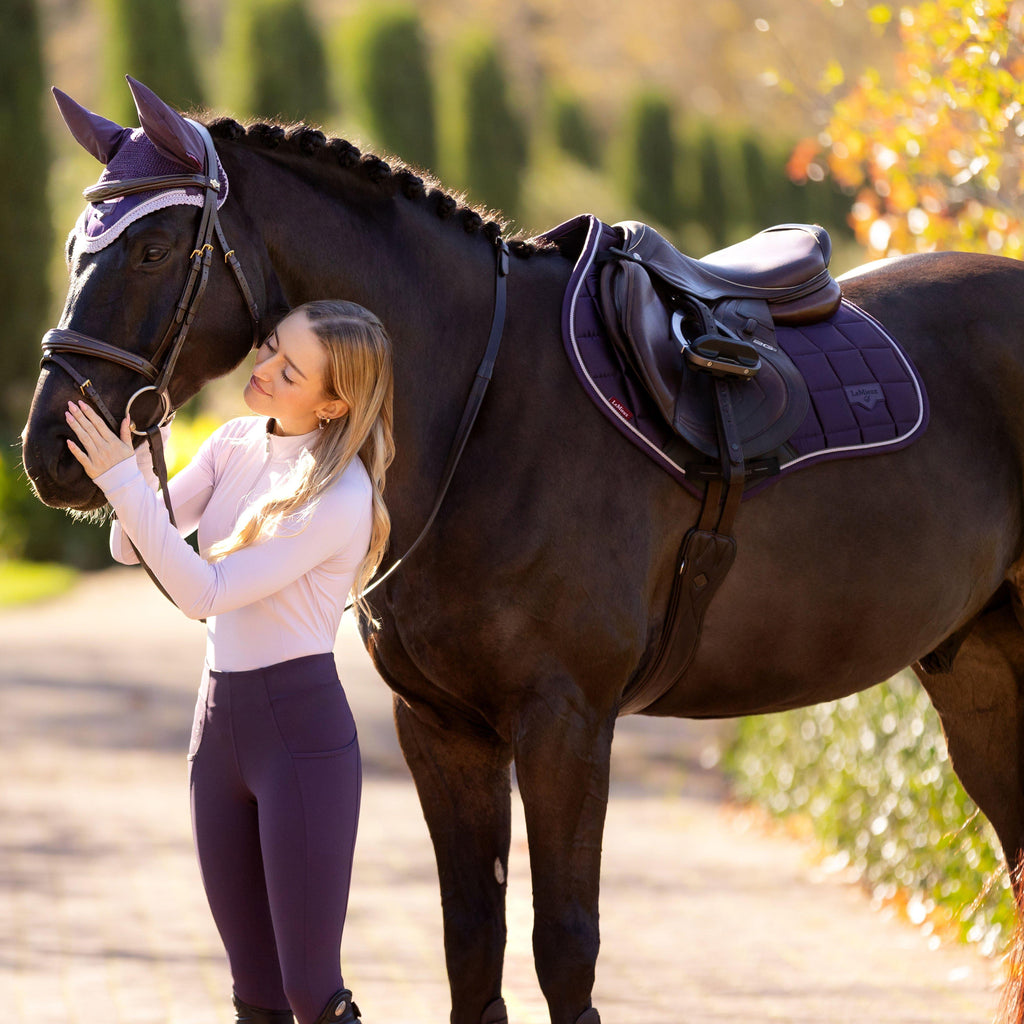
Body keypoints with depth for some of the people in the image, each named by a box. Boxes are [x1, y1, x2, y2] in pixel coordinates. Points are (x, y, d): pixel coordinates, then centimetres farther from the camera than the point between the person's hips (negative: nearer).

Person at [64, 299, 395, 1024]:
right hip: (220, 719, 7)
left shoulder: (340, 496, -18)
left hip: (302, 725, -7)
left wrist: (122, 480, -25)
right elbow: (131, 547, 3)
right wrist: (135, 457, -17)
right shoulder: (238, 444, 5)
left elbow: (205, 593, -22)